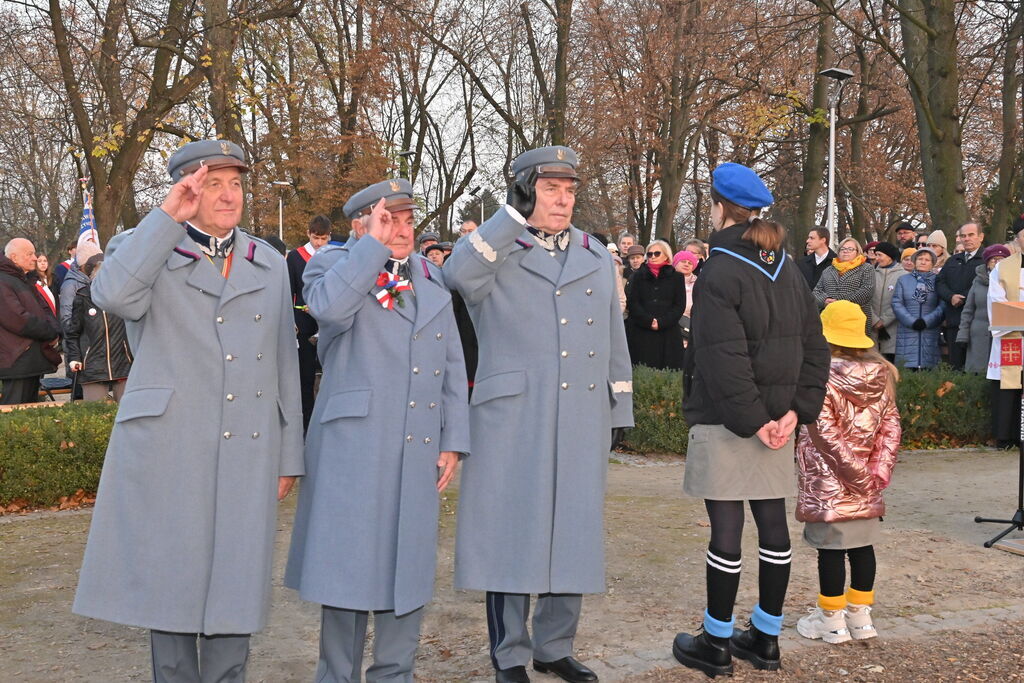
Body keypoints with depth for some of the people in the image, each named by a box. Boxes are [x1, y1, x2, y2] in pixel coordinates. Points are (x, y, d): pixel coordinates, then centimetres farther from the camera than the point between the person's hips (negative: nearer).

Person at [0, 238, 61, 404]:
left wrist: (55, 331, -2)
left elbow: (45, 310, 19)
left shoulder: (26, 280, 19)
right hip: (17, 362, -10)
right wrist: (50, 334, -13)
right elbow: (18, 319, -22)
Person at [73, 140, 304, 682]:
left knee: (234, 580, 6)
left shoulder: (270, 266, 15)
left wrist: (288, 455, 11)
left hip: (248, 452, 3)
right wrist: (168, 217, -14)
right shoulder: (145, 249, 6)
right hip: (167, 449, -2)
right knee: (171, 577, 5)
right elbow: (113, 296, -19)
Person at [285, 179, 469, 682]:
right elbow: (328, 307, -25)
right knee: (348, 565, 2)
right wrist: (374, 244, -17)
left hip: (418, 452, 4)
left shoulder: (432, 279, 15)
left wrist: (453, 441, 8)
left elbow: (452, 368, 14)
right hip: (353, 447, -4)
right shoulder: (332, 265, 2)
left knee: (408, 566, 10)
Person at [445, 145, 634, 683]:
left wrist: (617, 413, 12)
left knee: (572, 535, 10)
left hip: (581, 427, 4)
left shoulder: (597, 257, 13)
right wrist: (517, 214, -19)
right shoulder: (499, 254, -1)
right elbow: (458, 275, -25)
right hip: (512, 424, -4)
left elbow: (614, 342, 16)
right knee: (512, 535, 4)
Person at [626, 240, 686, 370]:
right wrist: (648, 321, -11)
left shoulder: (676, 277, 10)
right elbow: (632, 303, 4)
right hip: (641, 333, 1)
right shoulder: (638, 276, 13)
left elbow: (680, 305, 2)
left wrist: (661, 322, -11)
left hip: (668, 335, -1)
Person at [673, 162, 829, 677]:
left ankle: (716, 645, 12)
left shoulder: (719, 273, -13)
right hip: (776, 418, 7)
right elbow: (814, 346, 7)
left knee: (726, 530, 0)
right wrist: (797, 408, 2)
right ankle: (765, 639, 23)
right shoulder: (788, 271, 9)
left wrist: (750, 420, -16)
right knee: (773, 524, 11)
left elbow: (724, 359, -21)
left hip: (725, 423, -7)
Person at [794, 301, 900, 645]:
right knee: (862, 545, 13)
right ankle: (861, 616, 22)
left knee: (831, 547, 2)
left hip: (828, 480, -6)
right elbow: (891, 426, 2)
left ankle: (831, 619, 12)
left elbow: (826, 433, -18)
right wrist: (878, 471, -1)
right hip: (867, 486, 6)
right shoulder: (881, 375, 3)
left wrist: (858, 472, -12)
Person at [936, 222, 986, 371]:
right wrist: (951, 296, -5)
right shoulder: (953, 261, 21)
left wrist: (964, 299, -16)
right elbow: (939, 282, 14)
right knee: (955, 365, 8)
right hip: (954, 321, 6)